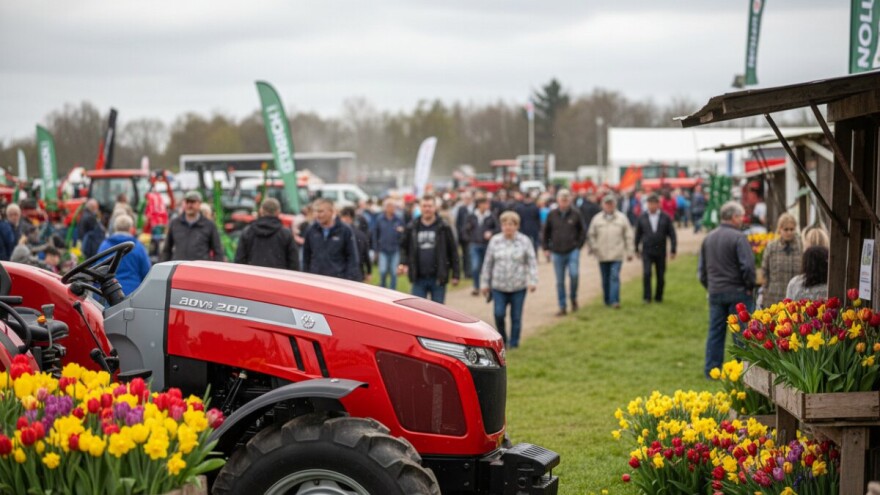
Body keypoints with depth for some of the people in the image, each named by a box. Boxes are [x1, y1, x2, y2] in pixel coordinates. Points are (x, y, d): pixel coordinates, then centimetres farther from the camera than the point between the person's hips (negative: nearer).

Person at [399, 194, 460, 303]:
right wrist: (403, 263, -3)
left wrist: (455, 274, -3)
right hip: (419, 279, 2)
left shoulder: (444, 228, -1)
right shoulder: (411, 227, 5)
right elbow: (404, 247, 15)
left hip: (438, 279, -2)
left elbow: (453, 252, 0)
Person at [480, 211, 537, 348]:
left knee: (516, 317, 4)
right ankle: (502, 341, 13)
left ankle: (514, 344, 15)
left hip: (518, 287, -1)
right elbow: (488, 263, 8)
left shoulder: (525, 241, -1)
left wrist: (533, 281, -12)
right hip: (499, 286, 1)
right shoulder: (495, 241, 4)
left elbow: (532, 262, -2)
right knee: (499, 314, -9)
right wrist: (485, 283, 8)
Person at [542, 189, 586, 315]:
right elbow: (546, 232, 13)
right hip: (557, 253, 2)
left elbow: (582, 232, 8)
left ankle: (573, 298, 6)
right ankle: (562, 307, 13)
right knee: (560, 281, 5)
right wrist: (546, 248, 7)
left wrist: (578, 245, -1)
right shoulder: (552, 215, 3)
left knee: (574, 274, -19)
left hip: (573, 251, -2)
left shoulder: (575, 214, 0)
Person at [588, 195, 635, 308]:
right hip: (602, 256, 2)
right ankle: (607, 300, 20)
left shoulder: (622, 218, 3)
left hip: (617, 255, -2)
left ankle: (615, 300, -14)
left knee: (615, 277, -12)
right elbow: (591, 235, 11)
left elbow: (628, 236, 6)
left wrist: (629, 252, 4)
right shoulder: (597, 219, 5)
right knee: (605, 279, 9)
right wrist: (593, 247, -2)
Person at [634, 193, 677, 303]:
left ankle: (658, 296, 22)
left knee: (661, 276, 6)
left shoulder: (665, 217, 1)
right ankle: (646, 297, -6)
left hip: (660, 252, 1)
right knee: (646, 273, -15)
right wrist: (636, 249, 10)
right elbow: (638, 234, 10)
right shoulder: (642, 218, 2)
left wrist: (673, 250, -2)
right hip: (647, 252, -1)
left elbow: (672, 234, 2)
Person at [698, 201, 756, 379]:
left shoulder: (708, 238, 9)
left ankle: (711, 370, 13)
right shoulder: (738, 237, -13)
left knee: (715, 332, 11)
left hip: (715, 292, 6)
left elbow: (701, 267, 15)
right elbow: (747, 265, -17)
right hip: (737, 292, -6)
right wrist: (749, 286, -4)